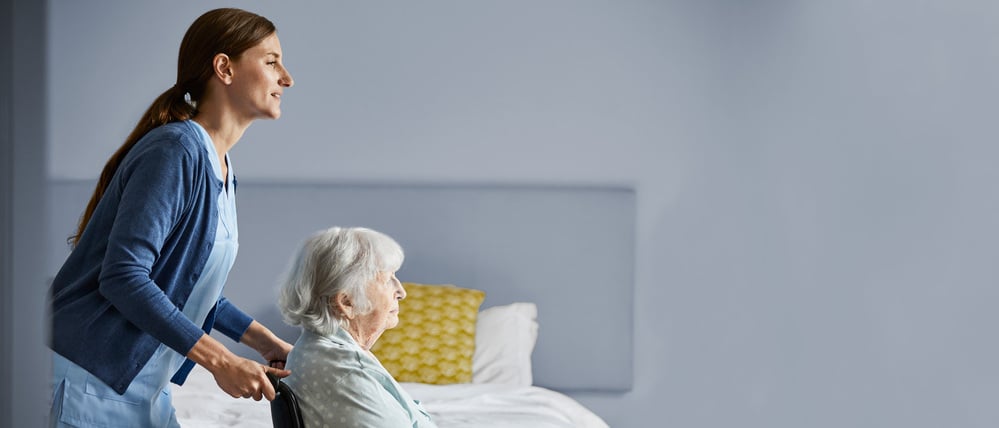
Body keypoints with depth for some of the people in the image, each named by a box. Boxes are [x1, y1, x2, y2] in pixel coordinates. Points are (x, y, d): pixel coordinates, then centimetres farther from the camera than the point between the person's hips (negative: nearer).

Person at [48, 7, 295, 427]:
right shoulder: (176, 150, -18)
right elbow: (123, 277, -25)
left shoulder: (220, 169, 10)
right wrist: (220, 361, -24)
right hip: (87, 385, -9)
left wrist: (260, 338, 11)